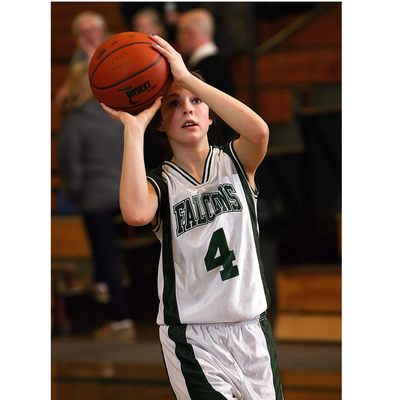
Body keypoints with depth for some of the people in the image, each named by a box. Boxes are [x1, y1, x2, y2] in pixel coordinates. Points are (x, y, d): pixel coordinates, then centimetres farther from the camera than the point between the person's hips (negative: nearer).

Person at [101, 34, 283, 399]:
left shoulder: (234, 161, 4)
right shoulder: (160, 184, -1)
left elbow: (258, 131, -21)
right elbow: (135, 213, -27)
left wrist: (187, 77, -22)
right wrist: (133, 127, -21)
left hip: (251, 328, 3)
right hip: (193, 338, -3)